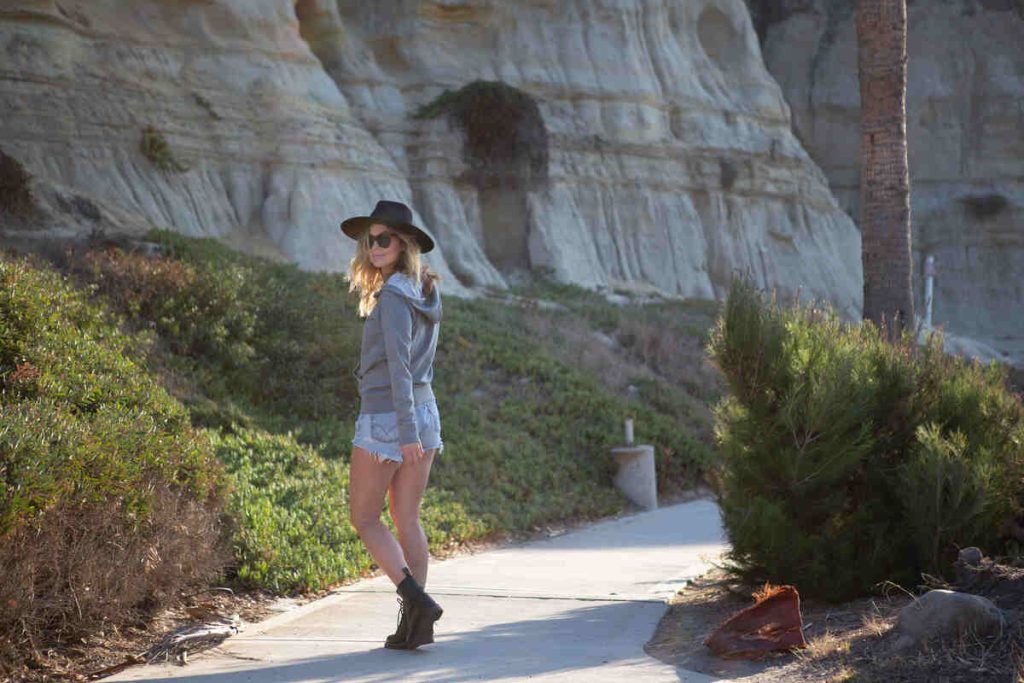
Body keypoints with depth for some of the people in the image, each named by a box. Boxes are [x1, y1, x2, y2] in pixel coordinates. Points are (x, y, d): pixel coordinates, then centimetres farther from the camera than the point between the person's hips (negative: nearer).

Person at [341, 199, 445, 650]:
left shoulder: (393, 297, -16)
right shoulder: (426, 293, 11)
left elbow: (399, 368, -21)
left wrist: (407, 434, -24)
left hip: (386, 416, -8)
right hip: (426, 412, 8)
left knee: (364, 518, 4)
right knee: (407, 518, 10)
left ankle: (416, 599, -9)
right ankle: (415, 623, 8)